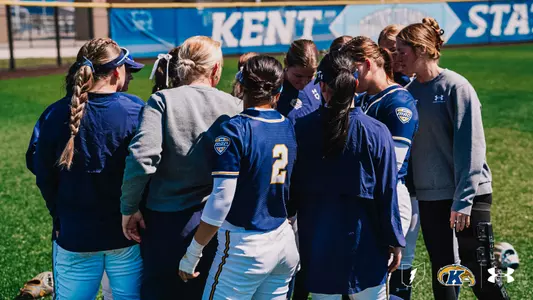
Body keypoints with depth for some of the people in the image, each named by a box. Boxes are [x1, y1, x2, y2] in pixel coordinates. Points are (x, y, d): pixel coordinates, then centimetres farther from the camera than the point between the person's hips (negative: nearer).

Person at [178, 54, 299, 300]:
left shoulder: (235, 130, -14)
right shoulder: (289, 128, 4)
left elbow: (221, 200, -18)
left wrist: (192, 253, -11)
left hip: (246, 248, -6)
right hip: (285, 243, 6)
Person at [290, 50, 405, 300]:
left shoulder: (301, 129, -7)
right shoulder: (376, 132, -11)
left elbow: (292, 187, 1)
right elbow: (387, 193, -8)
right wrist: (394, 241, 2)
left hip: (317, 239, 2)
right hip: (364, 239, -1)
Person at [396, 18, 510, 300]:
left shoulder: (456, 86, -12)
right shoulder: (410, 91, 5)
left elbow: (469, 146, -15)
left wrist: (463, 200, -19)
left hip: (467, 195, -6)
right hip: (429, 197, 6)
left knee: (479, 273, -1)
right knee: (441, 269, 13)